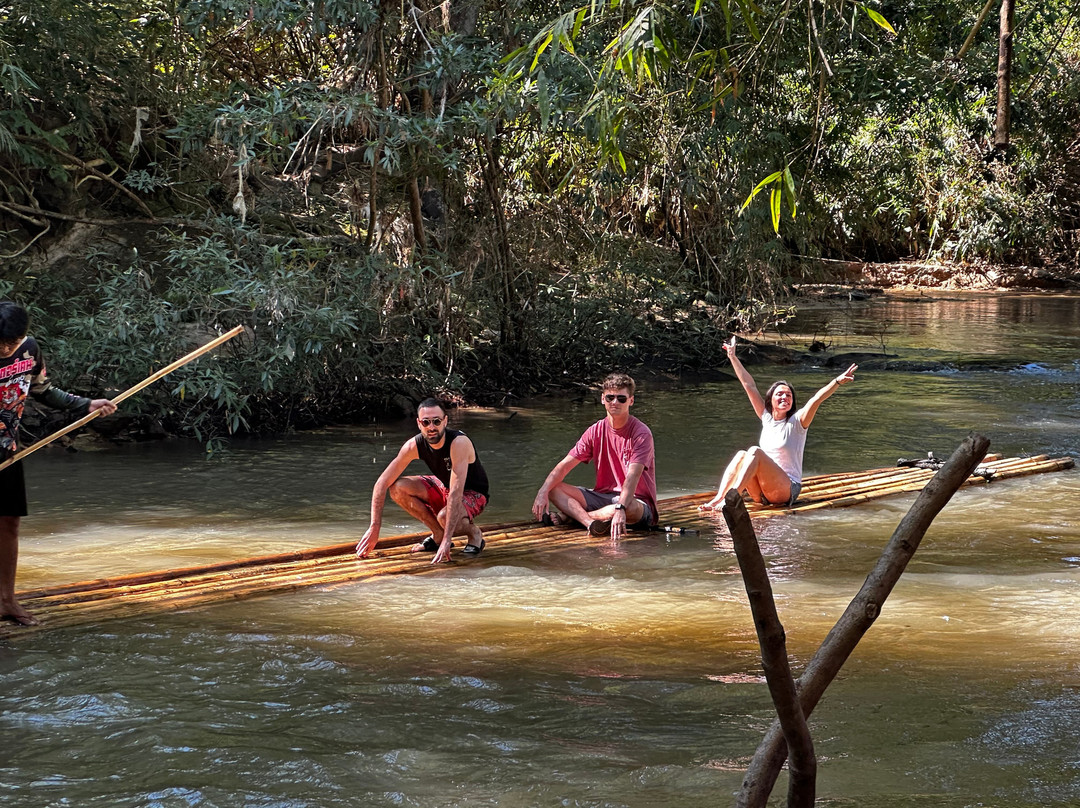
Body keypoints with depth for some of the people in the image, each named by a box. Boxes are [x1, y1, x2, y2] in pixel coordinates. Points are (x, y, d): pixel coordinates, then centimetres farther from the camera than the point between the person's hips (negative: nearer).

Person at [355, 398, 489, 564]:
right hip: (443, 486, 6)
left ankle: (474, 533, -2)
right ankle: (438, 534, 0)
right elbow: (382, 483, -16)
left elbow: (456, 494, -41)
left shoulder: (459, 443, -34)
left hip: (473, 494, -6)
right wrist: (374, 528, -23)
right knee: (398, 489, -17)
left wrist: (446, 541, -46)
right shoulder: (414, 445, -18)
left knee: (445, 517, -37)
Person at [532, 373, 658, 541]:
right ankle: (589, 522, -38)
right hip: (603, 497, 6)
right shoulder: (596, 431, 3)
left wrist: (620, 508, -44)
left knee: (629, 509, -42)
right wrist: (543, 493, -19)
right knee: (554, 488, -12)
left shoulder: (641, 433, -14)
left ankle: (573, 515, -26)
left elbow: (632, 476, -28)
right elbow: (565, 464, -2)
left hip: (637, 500, -6)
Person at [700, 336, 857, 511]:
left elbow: (817, 399, -17)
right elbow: (749, 386, 15)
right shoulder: (767, 418, 12)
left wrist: (837, 382, -32)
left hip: (787, 490, -5)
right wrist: (733, 357, 18)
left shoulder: (796, 422, -1)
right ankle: (718, 498, -36)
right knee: (741, 455, -20)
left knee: (755, 452, -26)